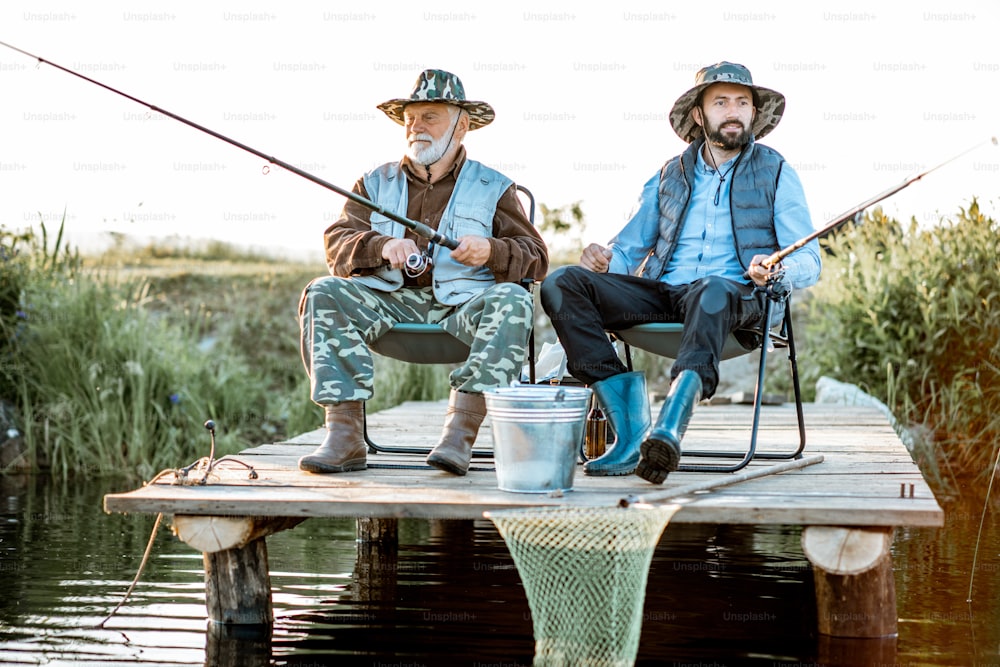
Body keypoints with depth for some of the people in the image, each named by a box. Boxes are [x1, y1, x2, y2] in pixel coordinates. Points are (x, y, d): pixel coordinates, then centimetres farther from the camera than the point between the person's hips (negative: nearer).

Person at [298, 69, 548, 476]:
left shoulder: (493, 188, 14)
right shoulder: (376, 183, 20)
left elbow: (535, 259, 5)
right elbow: (338, 244, 7)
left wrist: (491, 252, -17)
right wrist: (382, 247, -15)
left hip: (462, 302, -2)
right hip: (389, 301, 2)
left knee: (512, 301, -32)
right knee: (323, 295, -23)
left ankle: (460, 432, -37)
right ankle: (344, 437, -30)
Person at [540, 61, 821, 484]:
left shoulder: (775, 173, 13)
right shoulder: (670, 176, 22)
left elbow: (809, 263, 6)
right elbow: (630, 247, 22)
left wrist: (776, 270, -19)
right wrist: (604, 258, -4)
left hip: (738, 296, -4)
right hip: (662, 291, 4)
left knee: (712, 291, -42)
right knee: (561, 284, -20)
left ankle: (668, 430, -58)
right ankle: (630, 432, -31)